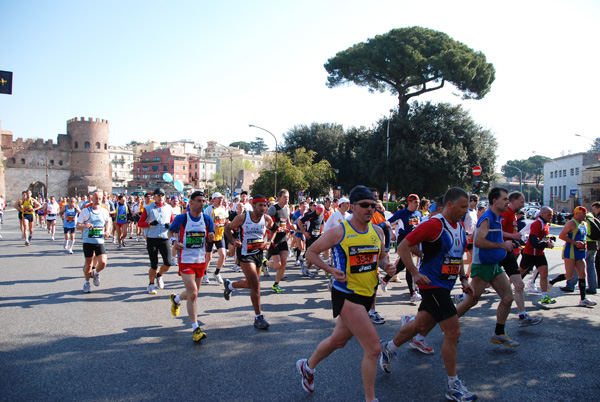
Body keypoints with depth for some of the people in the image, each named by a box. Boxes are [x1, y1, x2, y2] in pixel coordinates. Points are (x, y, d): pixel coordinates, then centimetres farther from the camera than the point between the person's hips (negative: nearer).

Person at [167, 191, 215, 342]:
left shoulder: (207, 219, 2)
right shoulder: (181, 218, -7)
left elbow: (210, 237, 11)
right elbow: (170, 231, 6)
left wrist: (210, 237, -13)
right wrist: (174, 241, -14)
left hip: (201, 261, 5)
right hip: (186, 261, -4)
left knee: (193, 294, 17)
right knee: (192, 294, -13)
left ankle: (175, 299, 51)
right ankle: (195, 329, -3)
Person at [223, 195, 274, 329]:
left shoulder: (267, 219, -5)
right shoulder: (242, 218, -14)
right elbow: (228, 228, 0)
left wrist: (269, 242, -2)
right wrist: (233, 240, -17)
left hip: (258, 253, 5)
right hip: (245, 254, -5)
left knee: (250, 284, 18)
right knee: (256, 284, -14)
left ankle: (229, 285, 49)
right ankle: (258, 317, -4)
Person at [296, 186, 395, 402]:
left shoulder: (377, 231, 4)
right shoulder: (338, 232, -14)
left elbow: (381, 257, 19)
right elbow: (311, 252, -5)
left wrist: (387, 265, -4)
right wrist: (331, 270, -18)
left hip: (367, 295, 7)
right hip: (346, 295, -7)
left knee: (338, 340, 23)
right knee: (373, 348, -11)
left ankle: (307, 366, 49)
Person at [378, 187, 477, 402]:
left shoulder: (460, 227, 9)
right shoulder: (434, 225, -18)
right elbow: (403, 246, -17)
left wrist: (463, 279, 13)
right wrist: (415, 274, -20)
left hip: (444, 286, 9)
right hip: (432, 285, -9)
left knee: (421, 324, 19)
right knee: (453, 331, -8)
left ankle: (388, 348, 41)